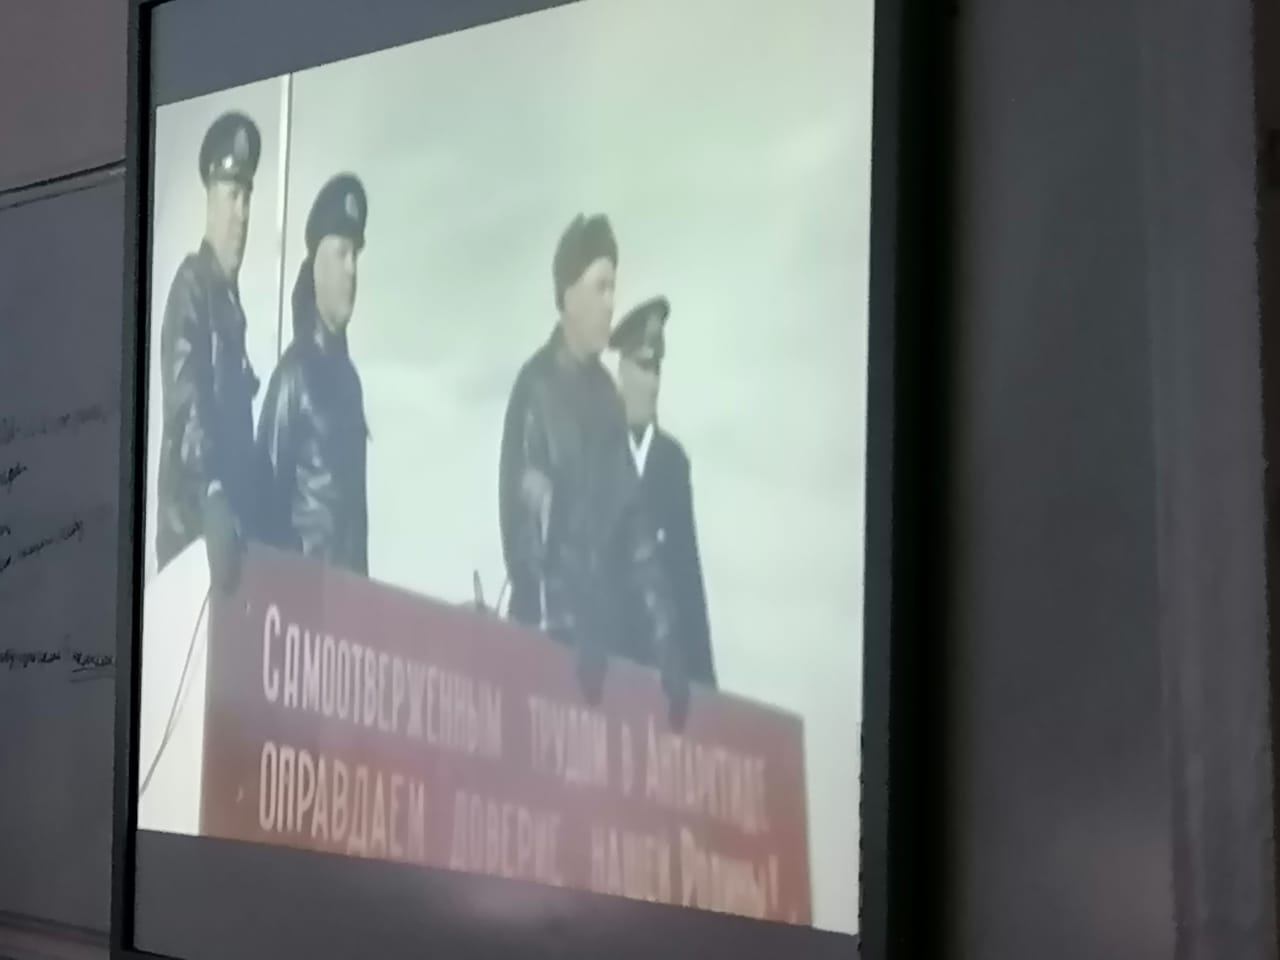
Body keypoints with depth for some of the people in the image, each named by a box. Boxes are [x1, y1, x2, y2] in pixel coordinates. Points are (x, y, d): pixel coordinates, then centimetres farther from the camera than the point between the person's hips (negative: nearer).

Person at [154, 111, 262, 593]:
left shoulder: (232, 295, 18)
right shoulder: (191, 285, -9)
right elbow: (187, 401, -22)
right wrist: (212, 496, -33)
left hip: (228, 505, 9)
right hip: (192, 510, -9)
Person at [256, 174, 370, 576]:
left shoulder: (348, 373, 14)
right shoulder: (294, 371, -11)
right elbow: (270, 482, -14)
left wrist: (361, 573, 16)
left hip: (349, 572, 8)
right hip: (305, 569, -8)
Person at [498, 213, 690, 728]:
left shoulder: (606, 393, 11)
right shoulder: (536, 387, -10)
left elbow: (633, 521, 12)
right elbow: (523, 517, -17)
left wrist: (662, 631, 5)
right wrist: (554, 626, -23)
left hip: (605, 629, 6)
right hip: (551, 636, -6)